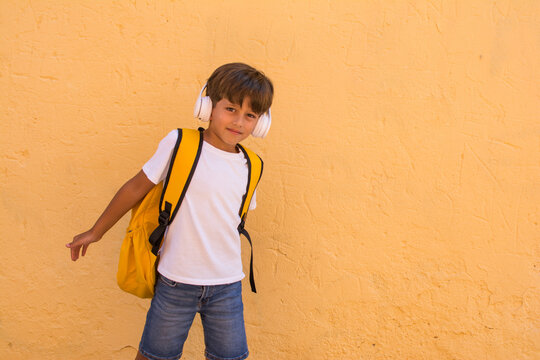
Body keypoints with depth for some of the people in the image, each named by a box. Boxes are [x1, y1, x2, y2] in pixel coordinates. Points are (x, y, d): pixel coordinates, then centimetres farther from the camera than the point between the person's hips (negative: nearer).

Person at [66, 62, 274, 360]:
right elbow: (137, 187, -2)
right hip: (176, 280, -3)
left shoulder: (248, 168, 2)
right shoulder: (179, 144, -10)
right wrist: (96, 232, 6)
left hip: (227, 285, 3)